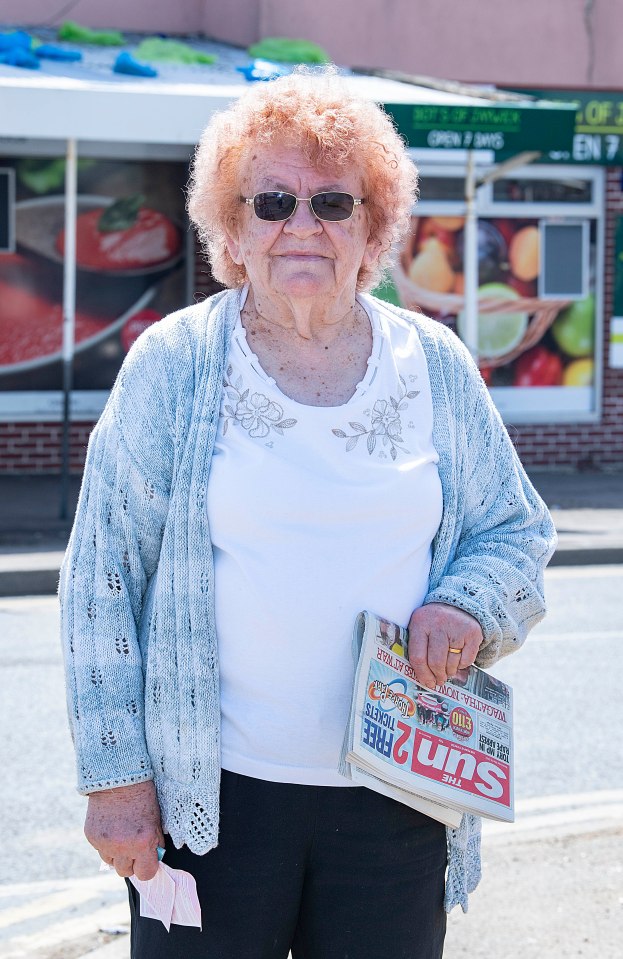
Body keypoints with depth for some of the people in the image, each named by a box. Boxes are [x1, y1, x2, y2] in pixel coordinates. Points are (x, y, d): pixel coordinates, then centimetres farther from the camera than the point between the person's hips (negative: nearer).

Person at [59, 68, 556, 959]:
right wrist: (115, 774, -5)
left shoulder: (436, 366, 6)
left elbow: (518, 532, 14)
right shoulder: (173, 365, -1)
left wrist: (467, 604, -9)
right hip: (210, 793, -2)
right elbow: (103, 577, -1)